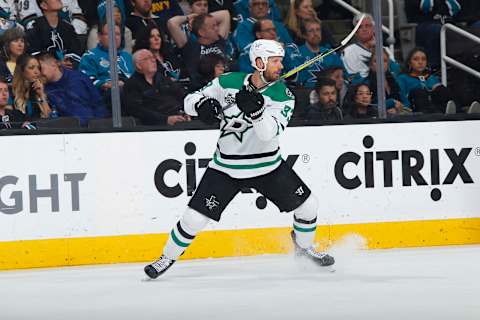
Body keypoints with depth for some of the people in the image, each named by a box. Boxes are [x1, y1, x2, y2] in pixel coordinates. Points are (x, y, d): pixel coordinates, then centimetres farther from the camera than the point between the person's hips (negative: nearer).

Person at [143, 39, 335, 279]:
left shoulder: (283, 95, -11)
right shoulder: (228, 83, -10)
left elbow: (269, 132, -25)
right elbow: (190, 100, -1)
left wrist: (255, 110, -42)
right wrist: (201, 104, -24)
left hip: (268, 166, 2)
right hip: (227, 167, -2)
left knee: (307, 205, 0)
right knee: (194, 218, -7)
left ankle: (304, 246, 29)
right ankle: (168, 258, 16)